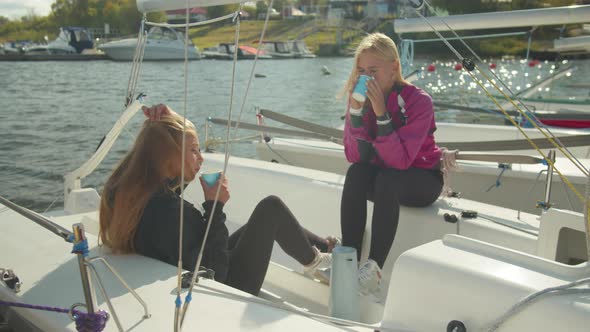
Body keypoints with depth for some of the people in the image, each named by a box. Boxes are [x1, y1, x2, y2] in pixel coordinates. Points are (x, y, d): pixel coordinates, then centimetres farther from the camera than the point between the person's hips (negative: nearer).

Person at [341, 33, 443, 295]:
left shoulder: (418, 101, -20)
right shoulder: (361, 97, -7)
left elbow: (400, 161, -30)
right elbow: (355, 157, -18)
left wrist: (381, 113, -36)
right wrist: (356, 109, -27)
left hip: (422, 181, -4)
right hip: (381, 177, 4)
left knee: (387, 179, -35)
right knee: (356, 173, -29)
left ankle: (374, 266, -33)